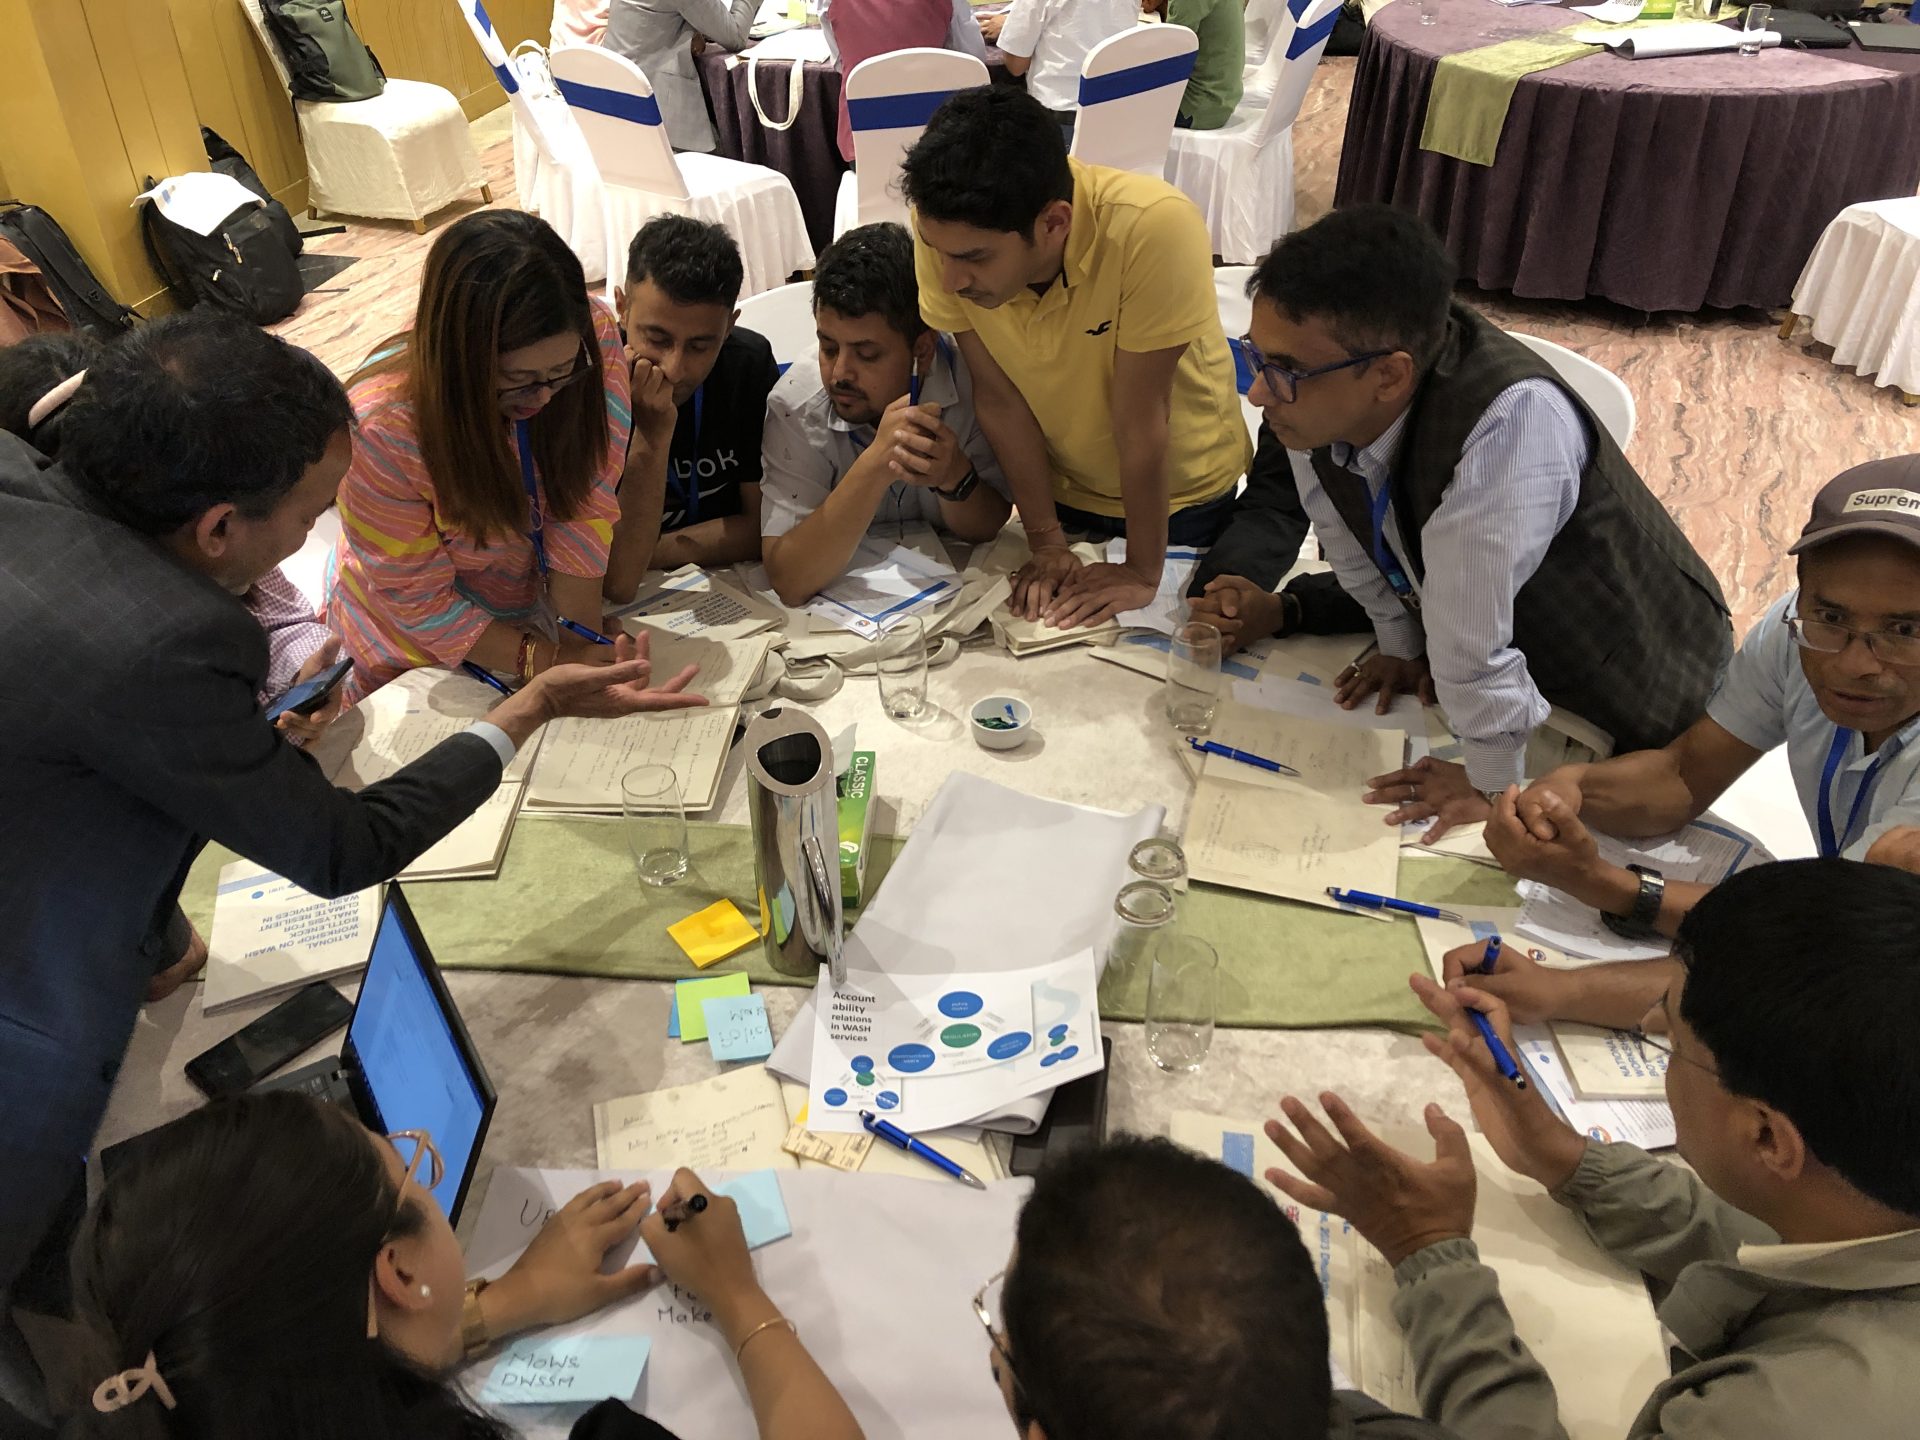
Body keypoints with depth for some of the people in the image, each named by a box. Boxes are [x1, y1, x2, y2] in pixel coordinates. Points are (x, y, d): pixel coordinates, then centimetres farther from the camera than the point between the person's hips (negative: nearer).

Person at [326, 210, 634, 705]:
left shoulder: (592, 338, -28)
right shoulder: (381, 427, -35)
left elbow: (586, 505, -21)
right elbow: (419, 601, -24)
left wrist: (582, 645, -29)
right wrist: (550, 662, -31)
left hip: (534, 599, 3)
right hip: (416, 648, -3)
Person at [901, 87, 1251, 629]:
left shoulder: (1153, 228, -38)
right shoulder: (945, 229, -27)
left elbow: (1140, 417, -31)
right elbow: (998, 395, -17)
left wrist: (1144, 571, -21)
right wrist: (1047, 542, -12)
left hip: (1179, 494, -3)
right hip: (1059, 486, 3)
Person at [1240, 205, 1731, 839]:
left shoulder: (1511, 420, -44)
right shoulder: (1314, 389, -23)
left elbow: (1474, 641, -37)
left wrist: (1492, 785, -25)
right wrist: (1401, 647, 7)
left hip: (1641, 688, -6)